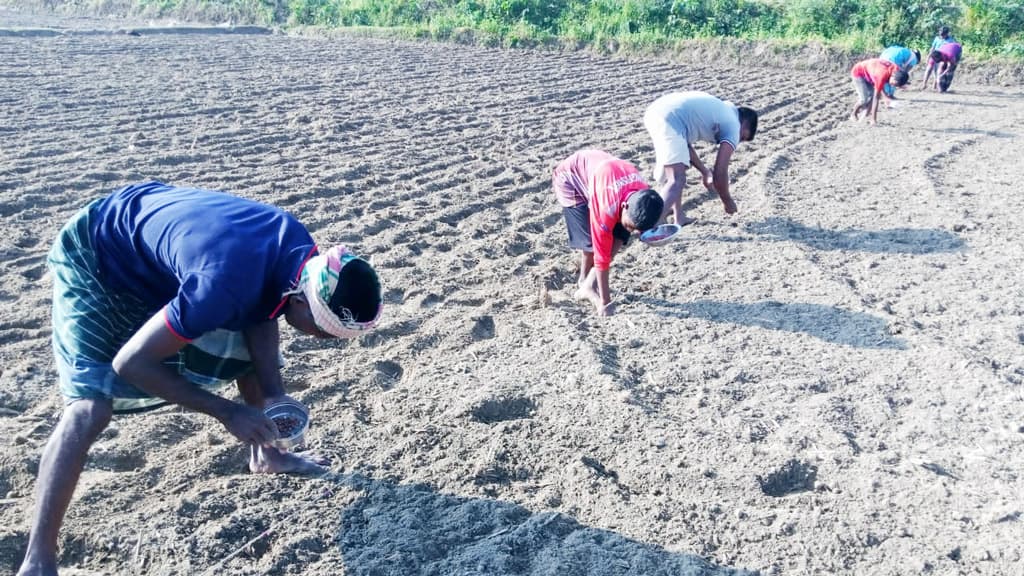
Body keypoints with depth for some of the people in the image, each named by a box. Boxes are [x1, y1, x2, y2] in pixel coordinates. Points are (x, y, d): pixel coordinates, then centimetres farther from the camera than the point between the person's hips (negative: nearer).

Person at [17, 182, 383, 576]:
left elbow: (261, 313, 1)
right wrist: (227, 412, -24)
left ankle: (264, 454, 32)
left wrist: (273, 394, -11)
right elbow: (131, 361, -31)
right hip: (93, 257, -7)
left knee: (251, 349, 10)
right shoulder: (227, 283, -42)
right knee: (91, 406, -20)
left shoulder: (300, 252, -18)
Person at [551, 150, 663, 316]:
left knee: (619, 237, -8)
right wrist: (605, 302, -29)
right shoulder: (607, 206, -42)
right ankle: (587, 286, 4)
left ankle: (587, 285, 0)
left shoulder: (643, 195, -24)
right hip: (569, 179, -6)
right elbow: (602, 255, -34)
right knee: (592, 241, -18)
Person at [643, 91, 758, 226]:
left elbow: (684, 141, 32)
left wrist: (705, 171, 34)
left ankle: (679, 217, 27)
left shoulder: (721, 111, 32)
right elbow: (720, 173, 2)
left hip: (654, 111, 9)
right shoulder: (733, 126, 8)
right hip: (669, 119, -9)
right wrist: (728, 201, 17)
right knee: (677, 181, -15)